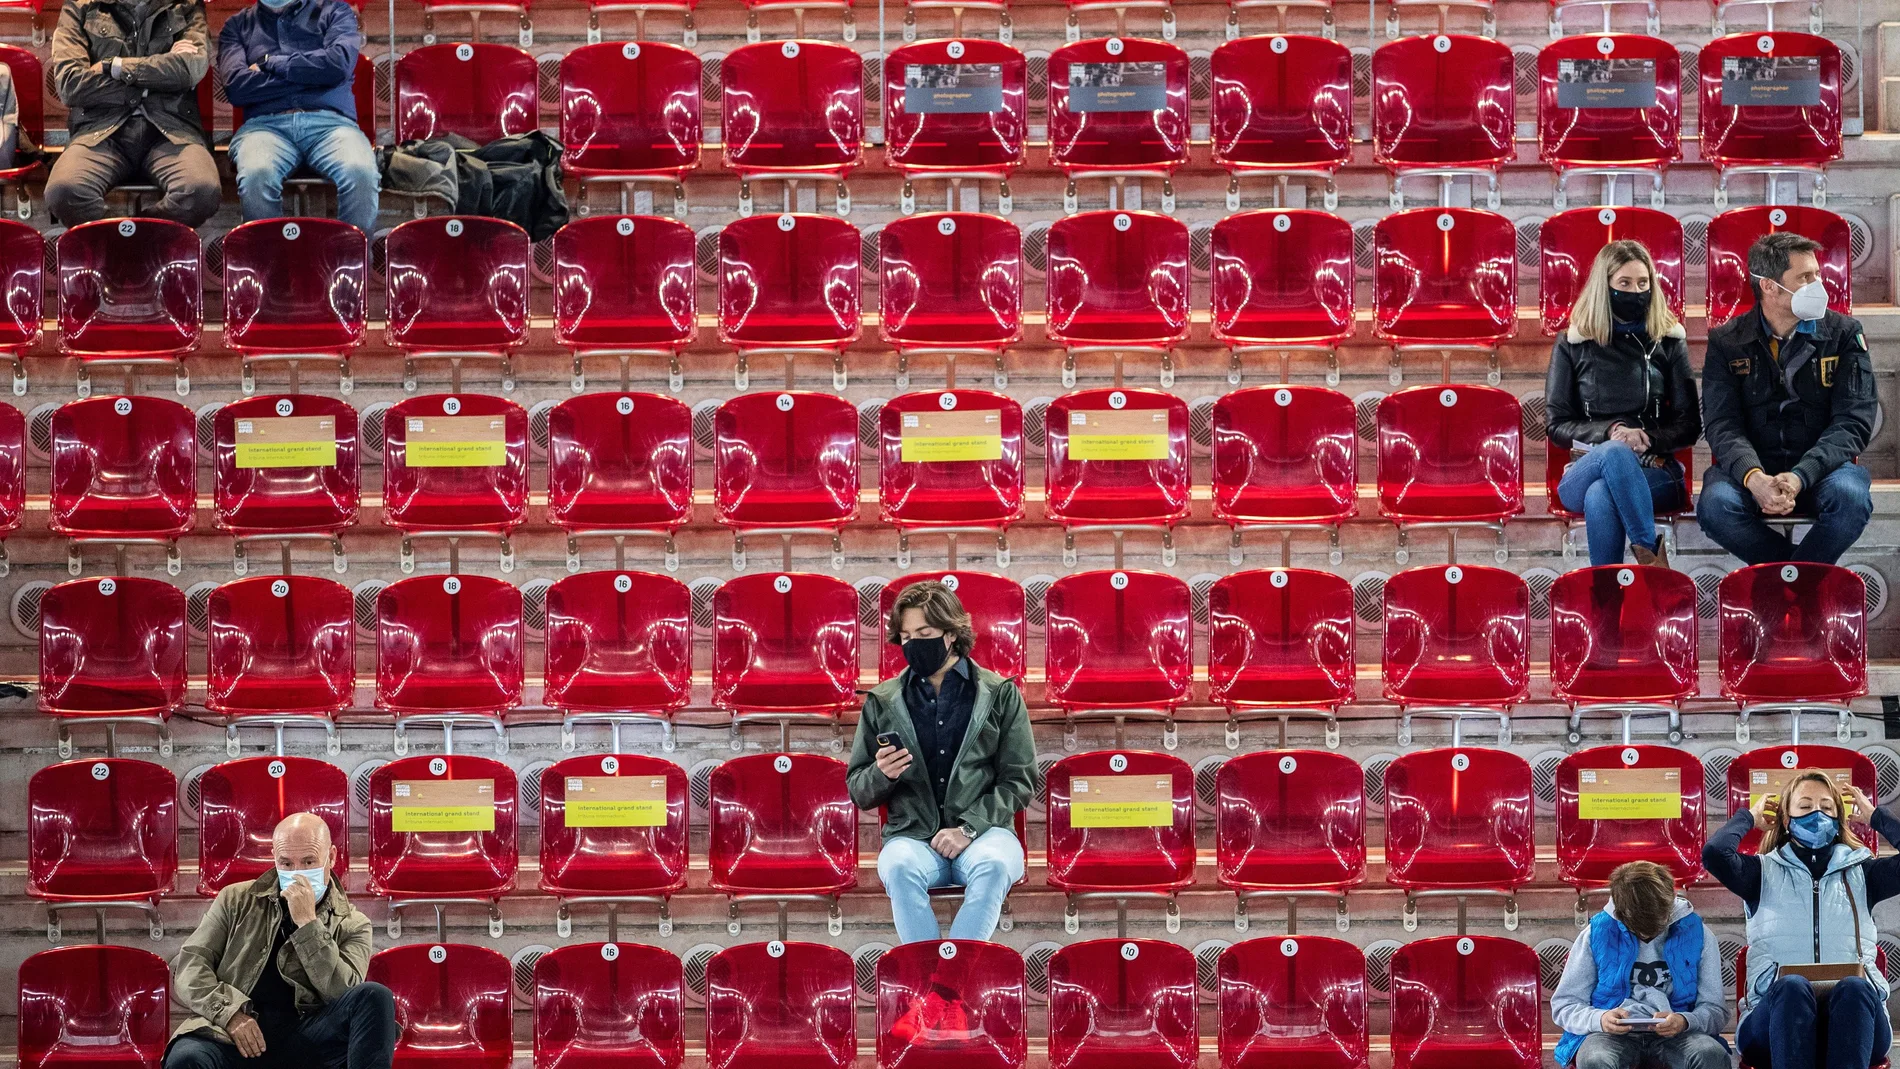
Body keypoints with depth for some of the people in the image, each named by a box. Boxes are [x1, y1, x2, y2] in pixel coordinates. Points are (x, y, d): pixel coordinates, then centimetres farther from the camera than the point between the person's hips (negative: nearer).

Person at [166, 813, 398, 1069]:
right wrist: (229, 1011, -9)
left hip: (307, 1038, 1)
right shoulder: (237, 901, 18)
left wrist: (308, 923, -8)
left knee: (374, 997, -28)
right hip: (234, 1033, -1)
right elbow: (190, 964, 10)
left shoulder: (352, 925, 14)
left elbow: (343, 994, -3)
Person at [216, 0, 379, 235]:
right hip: (266, 125, 1)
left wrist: (270, 63, 5)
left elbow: (339, 64, -1)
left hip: (330, 122, 0)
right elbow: (236, 86, 4)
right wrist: (312, 73, 4)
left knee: (360, 172, -36)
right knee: (256, 175, -37)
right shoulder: (238, 24, 22)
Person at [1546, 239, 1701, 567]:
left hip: (1656, 473, 0)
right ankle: (1651, 558, -43)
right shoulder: (1572, 344, 10)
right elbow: (1557, 424, 7)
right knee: (1615, 452, -40)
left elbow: (1690, 424, 8)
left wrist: (1647, 439, -13)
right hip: (1586, 471, 0)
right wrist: (1608, 432, -12)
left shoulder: (1669, 341, 11)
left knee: (1601, 498, -38)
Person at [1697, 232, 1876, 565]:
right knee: (1715, 505, -33)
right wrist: (1753, 477, -29)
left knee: (1851, 496, -35)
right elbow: (1723, 425, -5)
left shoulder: (1844, 334, 2)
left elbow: (1853, 422, -6)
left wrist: (1800, 477, -24)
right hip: (1752, 466, 0)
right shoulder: (1726, 343, 3)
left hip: (1820, 466, 0)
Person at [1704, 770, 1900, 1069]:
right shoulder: (1765, 871, 18)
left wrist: (1875, 815, 17)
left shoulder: (1861, 872, 23)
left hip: (1852, 1012, 1)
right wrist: (1749, 816, 17)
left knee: (1854, 988, -35)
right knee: (1792, 985, -37)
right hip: (1778, 1011, -1)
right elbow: (1714, 853, -3)